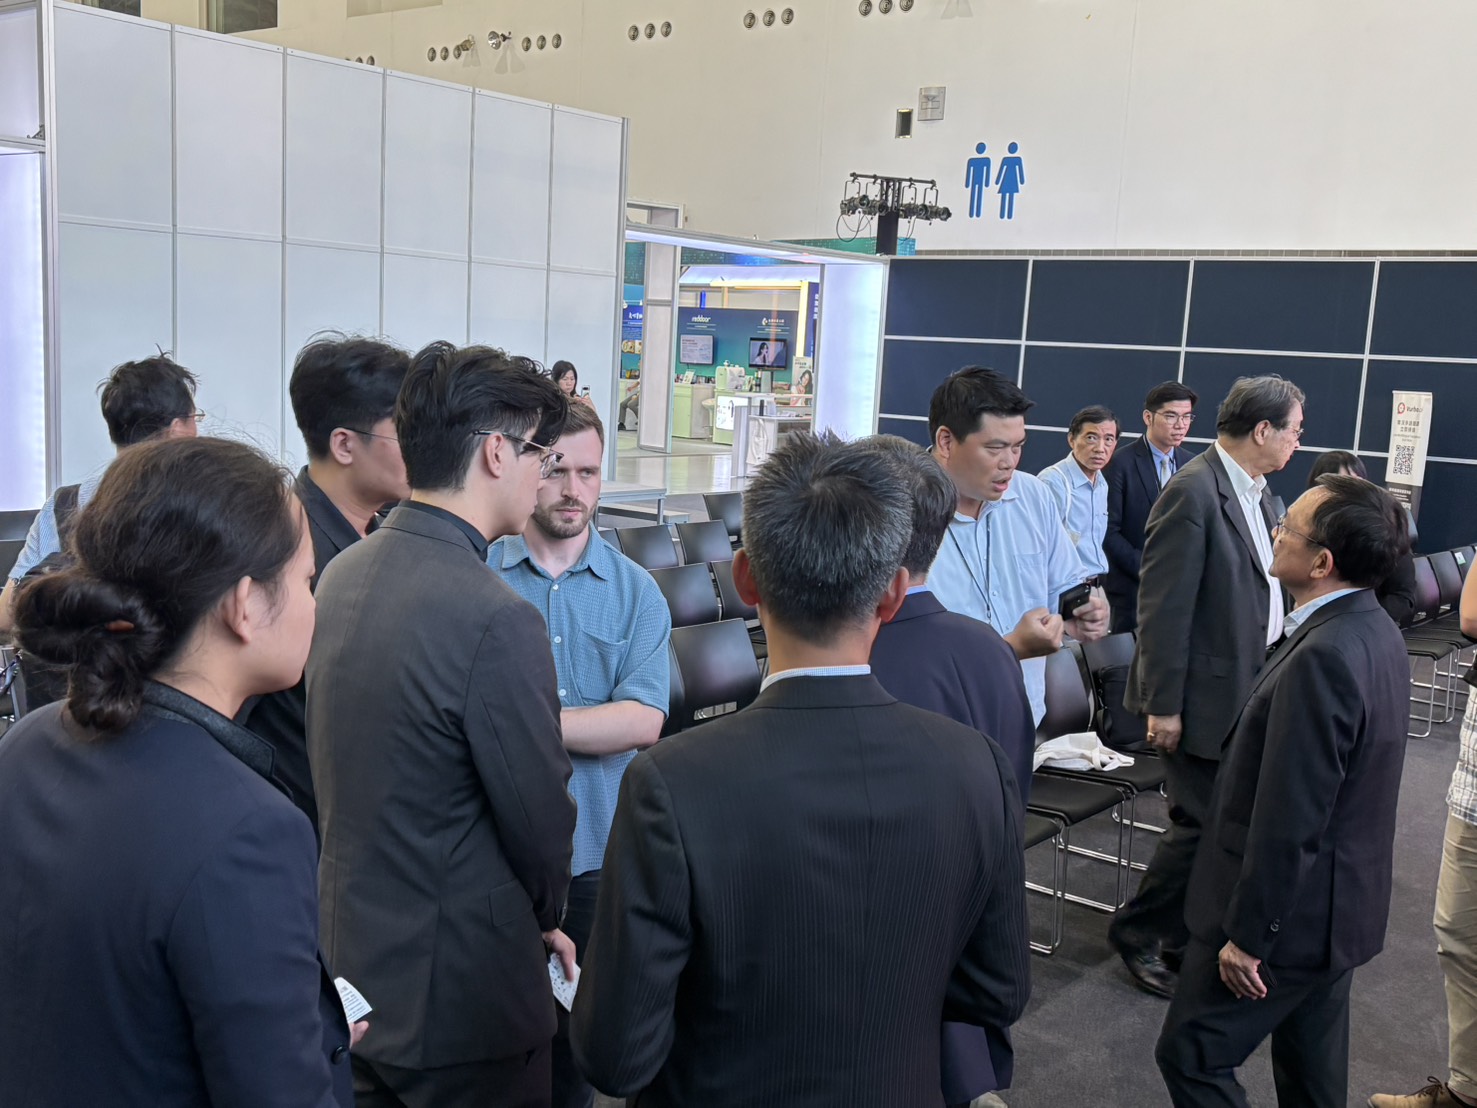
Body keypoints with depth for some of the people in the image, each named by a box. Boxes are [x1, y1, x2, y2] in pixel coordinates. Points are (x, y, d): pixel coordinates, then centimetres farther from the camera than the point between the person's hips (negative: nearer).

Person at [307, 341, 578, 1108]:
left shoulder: (342, 574, 0)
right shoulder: (496, 619, -27)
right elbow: (539, 816, -18)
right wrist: (541, 917, 5)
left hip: (347, 961, 8)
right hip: (459, 989, -8)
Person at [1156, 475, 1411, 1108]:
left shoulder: (1322, 658, -29)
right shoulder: (1375, 631, 3)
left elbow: (1287, 821, -27)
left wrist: (1247, 936, -18)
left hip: (1289, 910, -9)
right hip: (1342, 902, 9)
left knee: (1191, 1056, 3)